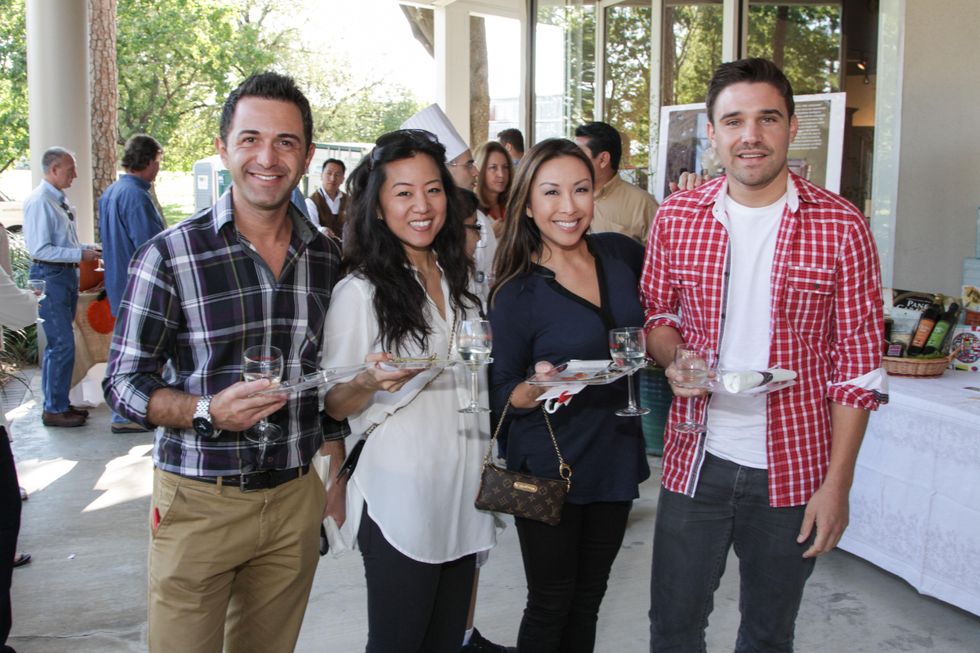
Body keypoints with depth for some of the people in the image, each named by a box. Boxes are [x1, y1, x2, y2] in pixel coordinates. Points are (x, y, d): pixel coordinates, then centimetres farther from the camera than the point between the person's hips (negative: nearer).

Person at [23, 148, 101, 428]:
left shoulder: (60, 200, 11)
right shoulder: (39, 202, -17)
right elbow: (40, 249, -21)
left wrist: (87, 248, 6)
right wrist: (80, 254, -19)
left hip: (67, 274, 9)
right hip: (49, 276, -9)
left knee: (58, 343, 15)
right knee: (62, 344, -8)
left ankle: (59, 403, 26)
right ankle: (54, 410, 2)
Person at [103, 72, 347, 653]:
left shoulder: (327, 257, 4)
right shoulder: (170, 254, -9)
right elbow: (124, 382, -7)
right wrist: (209, 410, -24)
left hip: (297, 499, 4)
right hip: (199, 502, -3)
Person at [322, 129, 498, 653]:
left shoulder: (458, 281, 10)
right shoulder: (359, 292, -9)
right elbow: (335, 406, -6)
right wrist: (370, 383, -26)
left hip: (465, 494, 6)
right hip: (399, 499, -6)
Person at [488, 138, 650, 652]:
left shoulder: (621, 254, -1)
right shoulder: (516, 294, -13)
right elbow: (500, 394, -6)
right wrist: (537, 387, -27)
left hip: (617, 454, 4)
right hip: (549, 466, -4)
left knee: (588, 598, 19)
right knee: (551, 605, 9)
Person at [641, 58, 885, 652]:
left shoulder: (841, 227, -8)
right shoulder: (676, 217, -2)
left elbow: (859, 364, -5)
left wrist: (837, 484, -8)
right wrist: (673, 357, -13)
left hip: (793, 470, -1)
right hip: (697, 461, 2)